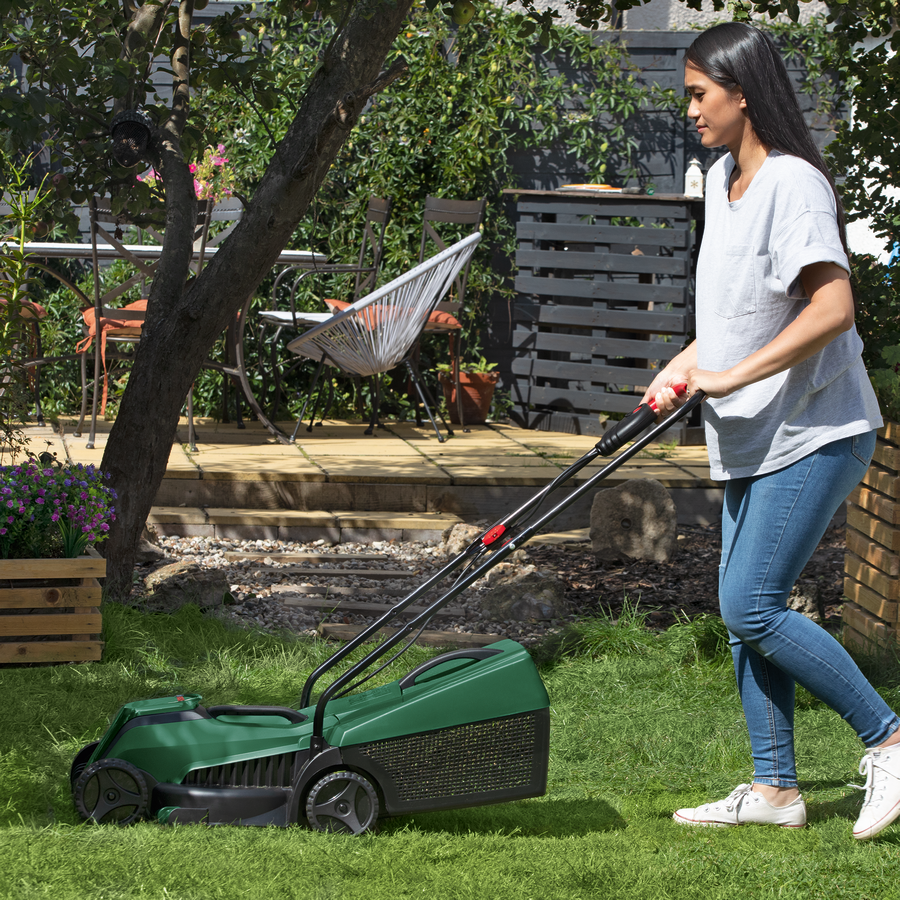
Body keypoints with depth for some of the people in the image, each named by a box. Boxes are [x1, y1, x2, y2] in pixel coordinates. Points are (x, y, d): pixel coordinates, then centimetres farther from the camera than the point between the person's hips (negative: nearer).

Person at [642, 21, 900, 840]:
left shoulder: (792, 183, -17)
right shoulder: (724, 180, 12)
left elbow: (831, 309, -26)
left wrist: (731, 376, -23)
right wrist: (687, 365, 10)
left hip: (814, 433, -9)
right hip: (752, 438, 9)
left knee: (751, 605, -13)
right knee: (746, 610, 8)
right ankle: (774, 788, 16)